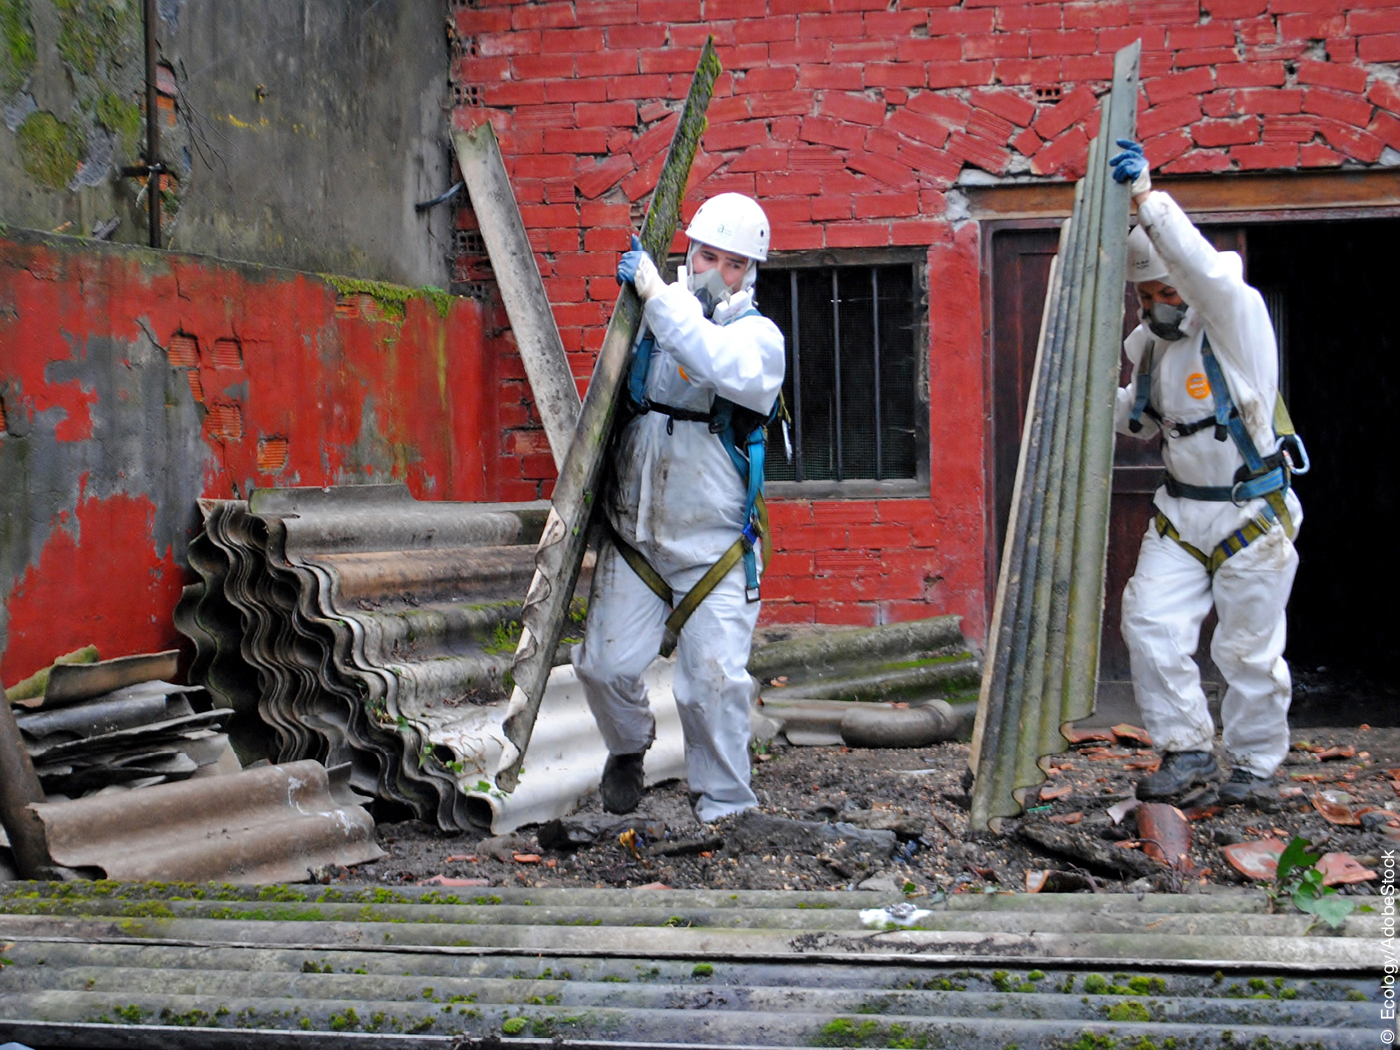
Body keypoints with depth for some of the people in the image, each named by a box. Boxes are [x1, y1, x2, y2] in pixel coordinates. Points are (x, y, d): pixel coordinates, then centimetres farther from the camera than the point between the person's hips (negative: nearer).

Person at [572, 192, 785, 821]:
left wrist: (655, 291, -26)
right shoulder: (650, 318, 5)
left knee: (715, 680, -9)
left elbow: (727, 368, -31)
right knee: (607, 663, -3)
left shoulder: (759, 336, -4)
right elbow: (616, 399, 25)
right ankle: (628, 747, 29)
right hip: (633, 535, 3)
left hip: (714, 545, -3)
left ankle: (726, 809, 8)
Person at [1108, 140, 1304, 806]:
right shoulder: (1152, 344, 6)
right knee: (1150, 625, -7)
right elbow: (1136, 418, 21)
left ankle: (1253, 763, 23)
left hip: (1252, 518, -6)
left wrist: (1147, 198, -43)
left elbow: (1203, 268, -38)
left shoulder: (1236, 317, -16)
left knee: (1248, 652, 3)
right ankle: (1187, 750, 6)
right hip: (1181, 514, 6)